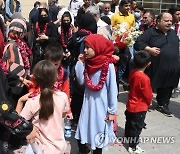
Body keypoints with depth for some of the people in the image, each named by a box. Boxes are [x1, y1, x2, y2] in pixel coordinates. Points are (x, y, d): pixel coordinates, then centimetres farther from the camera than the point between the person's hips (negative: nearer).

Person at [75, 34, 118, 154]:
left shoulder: (108, 65, -16)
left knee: (98, 135, 8)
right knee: (81, 134, 10)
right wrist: (80, 63, -4)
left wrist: (112, 111, -11)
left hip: (101, 104, -5)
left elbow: (113, 89, -13)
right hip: (88, 102, 5)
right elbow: (81, 81, 1)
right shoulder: (87, 63, 3)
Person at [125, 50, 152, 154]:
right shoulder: (144, 78, -30)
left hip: (131, 105, 8)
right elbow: (148, 94, -20)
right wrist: (149, 103, 1)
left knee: (129, 124, 26)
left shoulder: (132, 72, -8)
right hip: (140, 108, -7)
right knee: (136, 127, 8)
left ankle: (129, 138, 48)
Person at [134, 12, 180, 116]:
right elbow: (138, 44, -10)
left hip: (172, 69, 6)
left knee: (167, 88, 14)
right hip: (155, 68, -5)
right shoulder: (150, 33, -5)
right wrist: (149, 49, -22)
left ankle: (163, 105, 29)